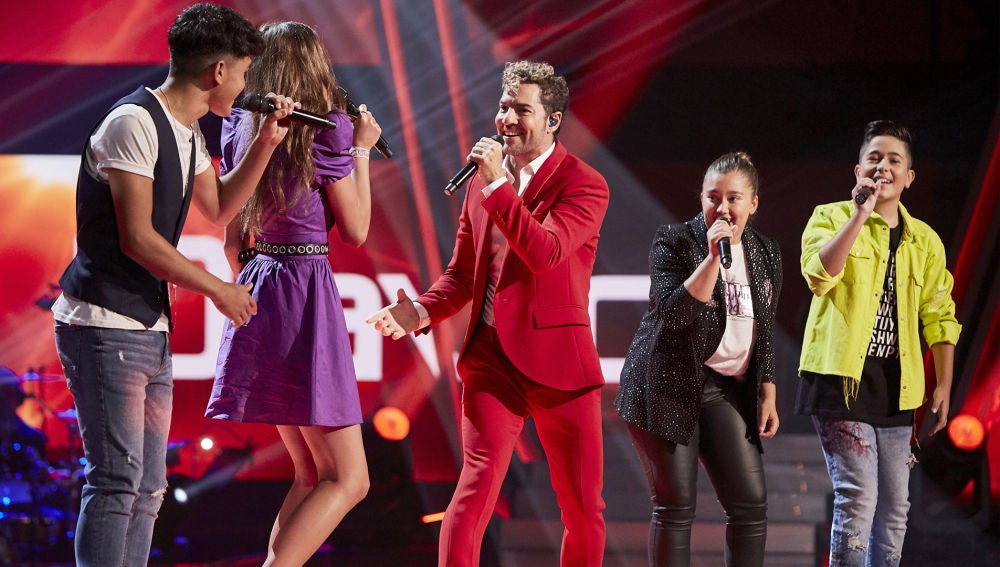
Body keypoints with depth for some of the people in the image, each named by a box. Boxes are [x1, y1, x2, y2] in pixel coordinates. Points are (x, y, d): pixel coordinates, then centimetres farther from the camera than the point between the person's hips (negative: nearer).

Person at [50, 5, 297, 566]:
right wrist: (219, 289, -11)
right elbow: (137, 239, -19)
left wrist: (266, 145, 15)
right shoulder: (134, 123, -15)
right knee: (117, 481, -14)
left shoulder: (188, 133, 14)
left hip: (150, 330, 10)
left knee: (148, 487, 10)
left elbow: (219, 208, 28)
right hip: (105, 326, -10)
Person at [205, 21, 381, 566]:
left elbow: (233, 240, 15)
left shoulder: (242, 132, 10)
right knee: (347, 480, -4)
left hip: (258, 292, 8)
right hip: (307, 291, -8)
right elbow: (356, 231, -2)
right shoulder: (326, 131, -9)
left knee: (311, 473, 17)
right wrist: (362, 150, 7)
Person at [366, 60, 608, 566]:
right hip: (491, 354, 2)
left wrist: (498, 184, -19)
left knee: (584, 506, 2)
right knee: (479, 481, -13)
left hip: (557, 360, -2)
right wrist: (421, 312, -2)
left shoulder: (584, 185, -2)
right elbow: (462, 273, 17)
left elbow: (544, 252, -20)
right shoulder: (483, 178, 13)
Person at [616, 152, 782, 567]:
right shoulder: (674, 242, -6)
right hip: (669, 387, -5)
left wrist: (767, 394, 12)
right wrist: (713, 257, -24)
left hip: (727, 389, 5)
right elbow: (674, 312, -19)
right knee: (675, 508, -5)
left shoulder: (765, 253, 10)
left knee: (751, 504, -2)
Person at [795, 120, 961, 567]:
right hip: (843, 377, -5)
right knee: (857, 497, -14)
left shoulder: (925, 241, 12)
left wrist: (944, 385, 10)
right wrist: (861, 213, -22)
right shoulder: (833, 218, 0)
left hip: (896, 387, 5)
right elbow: (819, 274, -20)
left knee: (894, 506, 10)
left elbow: (939, 316, 16)